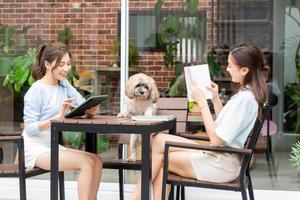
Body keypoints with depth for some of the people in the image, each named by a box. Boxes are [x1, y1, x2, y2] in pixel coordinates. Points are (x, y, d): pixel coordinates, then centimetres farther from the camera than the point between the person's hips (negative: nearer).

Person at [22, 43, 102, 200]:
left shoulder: (64, 85, 8)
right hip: (35, 148, -7)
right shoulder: (36, 91, -14)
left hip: (53, 146, 7)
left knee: (96, 160, -8)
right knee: (86, 163, -21)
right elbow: (30, 128, -18)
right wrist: (58, 116, -29)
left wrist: (91, 110, -23)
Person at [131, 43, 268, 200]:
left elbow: (216, 140, -21)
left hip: (221, 164, -10)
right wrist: (216, 99, 13)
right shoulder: (247, 94, 12)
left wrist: (202, 102, -16)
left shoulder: (245, 98, -19)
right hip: (220, 157, 10)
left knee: (158, 142, -6)